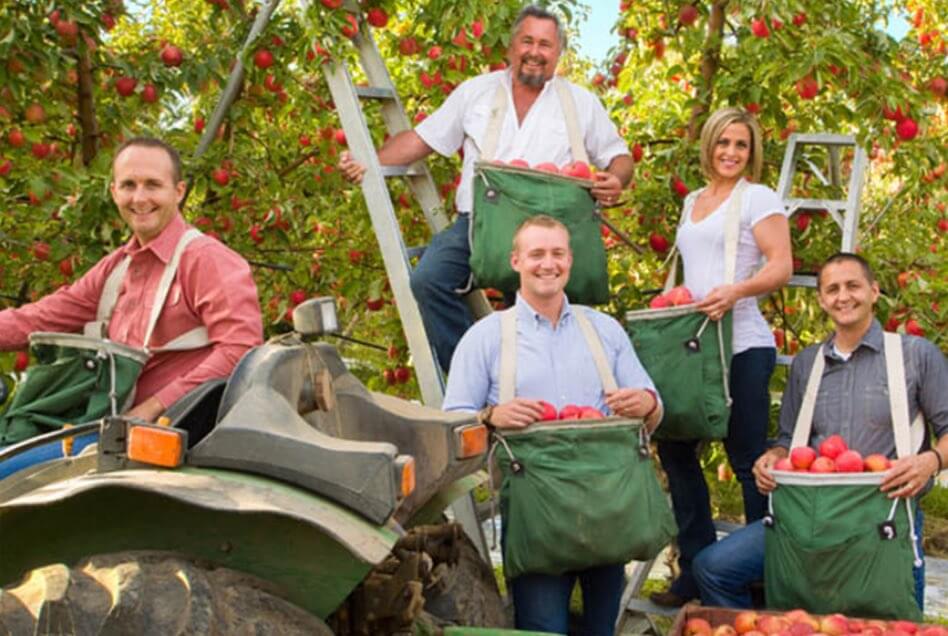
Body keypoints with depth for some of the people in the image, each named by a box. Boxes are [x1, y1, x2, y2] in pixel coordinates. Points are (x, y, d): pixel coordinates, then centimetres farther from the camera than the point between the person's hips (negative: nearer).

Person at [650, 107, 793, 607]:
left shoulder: (758, 198, 0)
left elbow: (781, 268, -10)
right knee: (676, 448, 8)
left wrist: (735, 290, -25)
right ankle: (695, 571, 18)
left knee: (748, 459, -4)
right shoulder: (693, 201, 20)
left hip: (741, 346, -7)